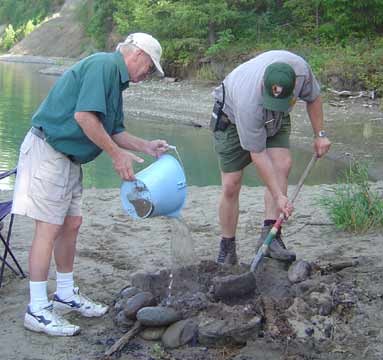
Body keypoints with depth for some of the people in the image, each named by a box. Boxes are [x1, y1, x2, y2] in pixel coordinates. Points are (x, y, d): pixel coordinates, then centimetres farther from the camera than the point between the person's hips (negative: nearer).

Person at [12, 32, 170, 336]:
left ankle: (66, 294, 26)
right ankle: (37, 310, -2)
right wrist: (117, 154, -17)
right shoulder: (104, 65, -14)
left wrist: (146, 146, 10)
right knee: (49, 229, -8)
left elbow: (113, 130, 21)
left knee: (71, 224, 14)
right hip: (48, 151, -10)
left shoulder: (115, 79, 17)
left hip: (68, 158, 10)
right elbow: (84, 116, -24)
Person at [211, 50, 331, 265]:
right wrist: (279, 196, -32)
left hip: (275, 120, 4)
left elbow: (313, 97, -6)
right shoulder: (248, 102, -44)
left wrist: (320, 134, -3)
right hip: (232, 118, -4)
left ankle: (269, 235, -22)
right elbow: (257, 154, -35)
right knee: (231, 185, -9)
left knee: (283, 164, -21)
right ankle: (227, 249, 6)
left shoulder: (300, 69, -32)